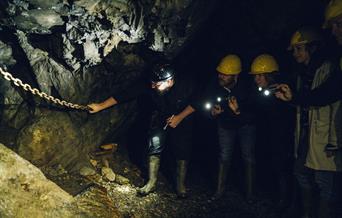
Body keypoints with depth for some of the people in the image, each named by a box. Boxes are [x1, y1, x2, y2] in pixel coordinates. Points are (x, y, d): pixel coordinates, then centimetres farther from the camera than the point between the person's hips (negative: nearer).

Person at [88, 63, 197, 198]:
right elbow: (125, 95, -28)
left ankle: (181, 185, 16)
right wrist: (101, 106, -32)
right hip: (160, 118, 2)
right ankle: (151, 183, 6)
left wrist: (180, 117, -24)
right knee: (154, 147, -10)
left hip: (181, 119, -1)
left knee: (182, 151, -3)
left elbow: (196, 103, -13)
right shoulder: (149, 86, -28)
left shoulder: (186, 86, -31)